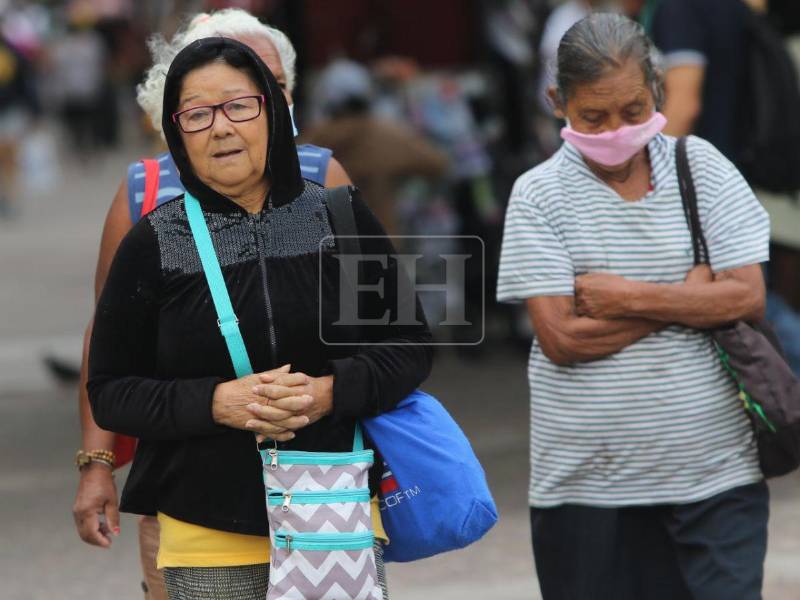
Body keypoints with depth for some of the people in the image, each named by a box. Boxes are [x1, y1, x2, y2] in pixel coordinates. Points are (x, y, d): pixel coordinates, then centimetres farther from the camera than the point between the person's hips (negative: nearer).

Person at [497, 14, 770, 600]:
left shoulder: (701, 168, 3)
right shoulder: (540, 194, -2)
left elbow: (748, 297, -5)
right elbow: (560, 338, -11)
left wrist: (627, 297, -12)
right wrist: (691, 292, -9)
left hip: (715, 470, 1)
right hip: (588, 480, 0)